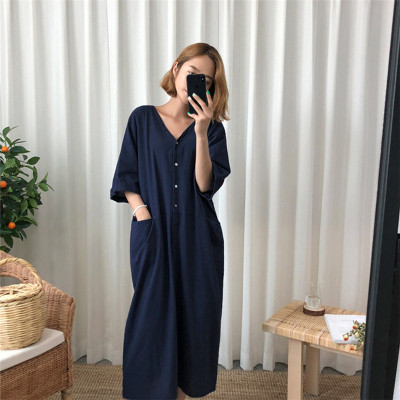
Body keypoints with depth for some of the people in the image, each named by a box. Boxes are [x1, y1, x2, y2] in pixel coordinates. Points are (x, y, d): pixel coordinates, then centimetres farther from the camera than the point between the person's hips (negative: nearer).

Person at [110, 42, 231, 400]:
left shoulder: (212, 128, 5)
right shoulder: (143, 119, 4)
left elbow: (206, 184, -8)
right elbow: (127, 178, 3)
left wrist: (201, 132, -16)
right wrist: (143, 212, -10)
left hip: (197, 237, 1)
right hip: (153, 233, -1)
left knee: (193, 313, 8)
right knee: (153, 311, 4)